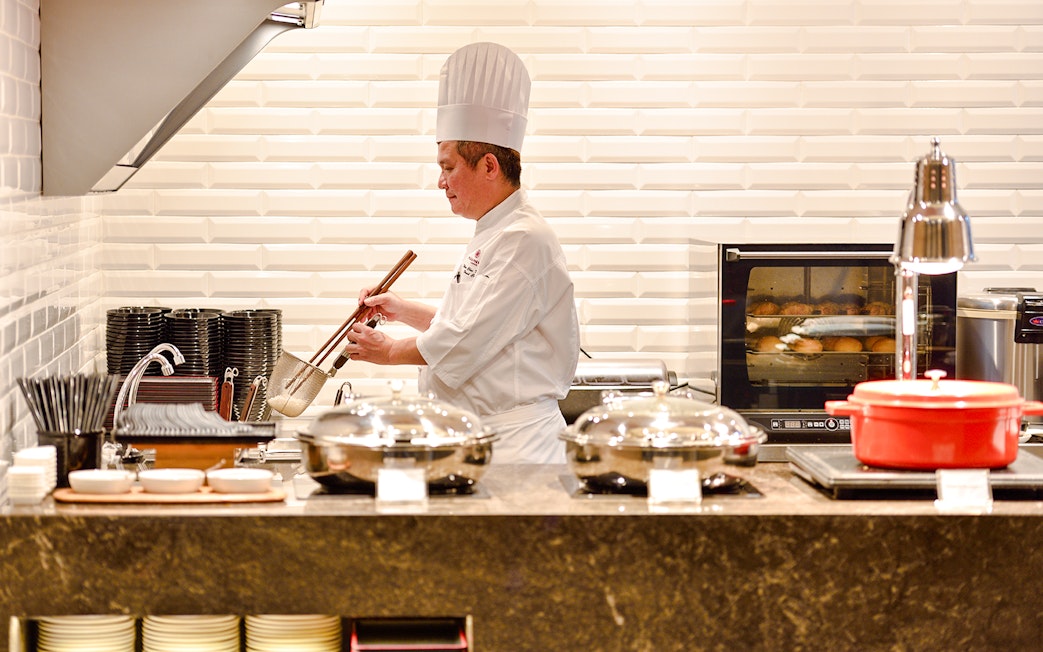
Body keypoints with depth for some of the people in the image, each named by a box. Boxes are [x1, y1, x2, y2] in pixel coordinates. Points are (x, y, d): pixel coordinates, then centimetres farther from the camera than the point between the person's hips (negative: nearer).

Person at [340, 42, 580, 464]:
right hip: (478, 437, 9)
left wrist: (389, 351, -3)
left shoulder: (523, 241, -15)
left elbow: (464, 343, -17)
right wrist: (404, 311, 19)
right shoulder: (494, 235, 18)